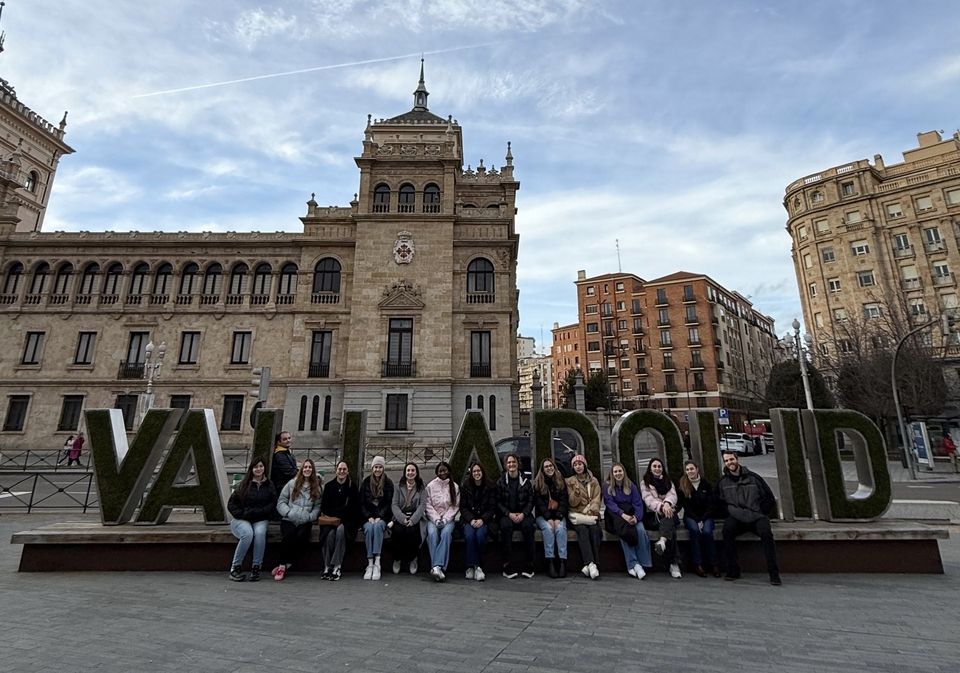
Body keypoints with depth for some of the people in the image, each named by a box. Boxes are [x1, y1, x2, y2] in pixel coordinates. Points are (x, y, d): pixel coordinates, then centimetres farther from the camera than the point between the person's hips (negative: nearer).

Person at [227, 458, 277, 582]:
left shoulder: (269, 485, 10)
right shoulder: (244, 485, 8)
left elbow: (272, 505, 2)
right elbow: (231, 504, 7)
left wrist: (253, 513, -10)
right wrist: (242, 514, -9)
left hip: (260, 520, 1)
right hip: (241, 520, -1)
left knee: (260, 533, -33)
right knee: (248, 534, -33)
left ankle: (256, 567, -22)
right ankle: (235, 567, -17)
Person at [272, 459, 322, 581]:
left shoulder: (317, 487, 12)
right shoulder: (292, 483, 10)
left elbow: (317, 507, 12)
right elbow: (281, 502, 8)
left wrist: (310, 516, -6)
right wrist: (288, 512, -8)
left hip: (305, 521, 0)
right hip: (289, 520, 0)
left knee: (302, 537, -29)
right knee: (289, 535, -31)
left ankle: (285, 566, -12)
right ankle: (282, 565, -12)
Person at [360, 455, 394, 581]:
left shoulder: (388, 483, 7)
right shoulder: (366, 482, 10)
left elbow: (388, 504, 1)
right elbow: (361, 503, 6)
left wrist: (379, 517, -13)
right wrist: (369, 517, -10)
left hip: (383, 517, -1)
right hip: (368, 517, 1)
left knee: (378, 526, -33)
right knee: (369, 528, -31)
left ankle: (377, 562, -35)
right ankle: (370, 564, -31)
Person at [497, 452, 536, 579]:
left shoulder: (525, 480, 8)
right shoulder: (500, 482, 6)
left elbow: (531, 500, 5)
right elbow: (498, 502, 2)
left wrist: (523, 514, -12)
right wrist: (509, 514, -13)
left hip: (523, 514, 1)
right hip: (507, 515, 0)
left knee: (528, 525, -31)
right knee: (506, 526, -33)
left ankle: (528, 566, -21)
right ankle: (508, 567, -25)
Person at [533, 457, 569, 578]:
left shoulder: (561, 482, 9)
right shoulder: (537, 483, 5)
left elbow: (564, 501, 1)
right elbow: (539, 503, -3)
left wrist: (558, 518, -14)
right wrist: (549, 518, -17)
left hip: (559, 515, 1)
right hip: (543, 516, -1)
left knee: (560, 527, -29)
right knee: (548, 528, -31)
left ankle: (562, 562, -34)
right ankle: (549, 562, -32)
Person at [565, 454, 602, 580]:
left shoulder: (594, 481, 13)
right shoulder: (570, 481, 7)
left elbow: (596, 499, 3)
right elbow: (572, 503, 1)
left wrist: (589, 510, -15)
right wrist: (576, 491, -20)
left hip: (591, 514, 1)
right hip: (577, 515, -1)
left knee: (594, 529, -29)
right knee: (582, 530, -31)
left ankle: (589, 564, -31)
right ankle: (590, 564, -39)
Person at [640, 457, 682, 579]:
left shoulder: (668, 482, 23)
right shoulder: (644, 483, 13)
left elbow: (672, 495, 2)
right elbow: (649, 500, -5)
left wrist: (667, 503, -23)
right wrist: (661, 506, -27)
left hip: (668, 513, 2)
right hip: (652, 515, -2)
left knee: (668, 521, -36)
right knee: (670, 527, -34)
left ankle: (663, 541, -57)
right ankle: (674, 563, -40)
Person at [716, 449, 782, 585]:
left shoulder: (753, 477, 10)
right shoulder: (723, 482, 14)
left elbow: (770, 498, 14)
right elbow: (720, 503, 18)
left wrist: (761, 513, 2)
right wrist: (731, 511, 1)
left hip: (757, 516, 0)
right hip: (736, 518, 0)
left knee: (766, 532, -32)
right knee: (727, 529, -31)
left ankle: (774, 574, -22)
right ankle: (733, 570, -20)